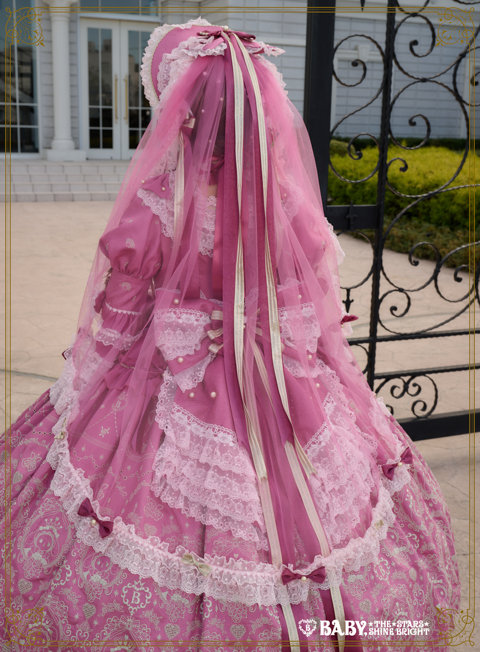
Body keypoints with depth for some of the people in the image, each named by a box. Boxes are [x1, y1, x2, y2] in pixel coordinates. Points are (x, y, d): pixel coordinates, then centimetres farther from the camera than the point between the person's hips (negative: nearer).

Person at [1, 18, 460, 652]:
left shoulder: (155, 206, -19)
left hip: (179, 400, -3)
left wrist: (76, 393, 9)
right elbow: (322, 313, 2)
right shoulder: (294, 203, -10)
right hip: (291, 404, 3)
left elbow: (112, 325, -8)